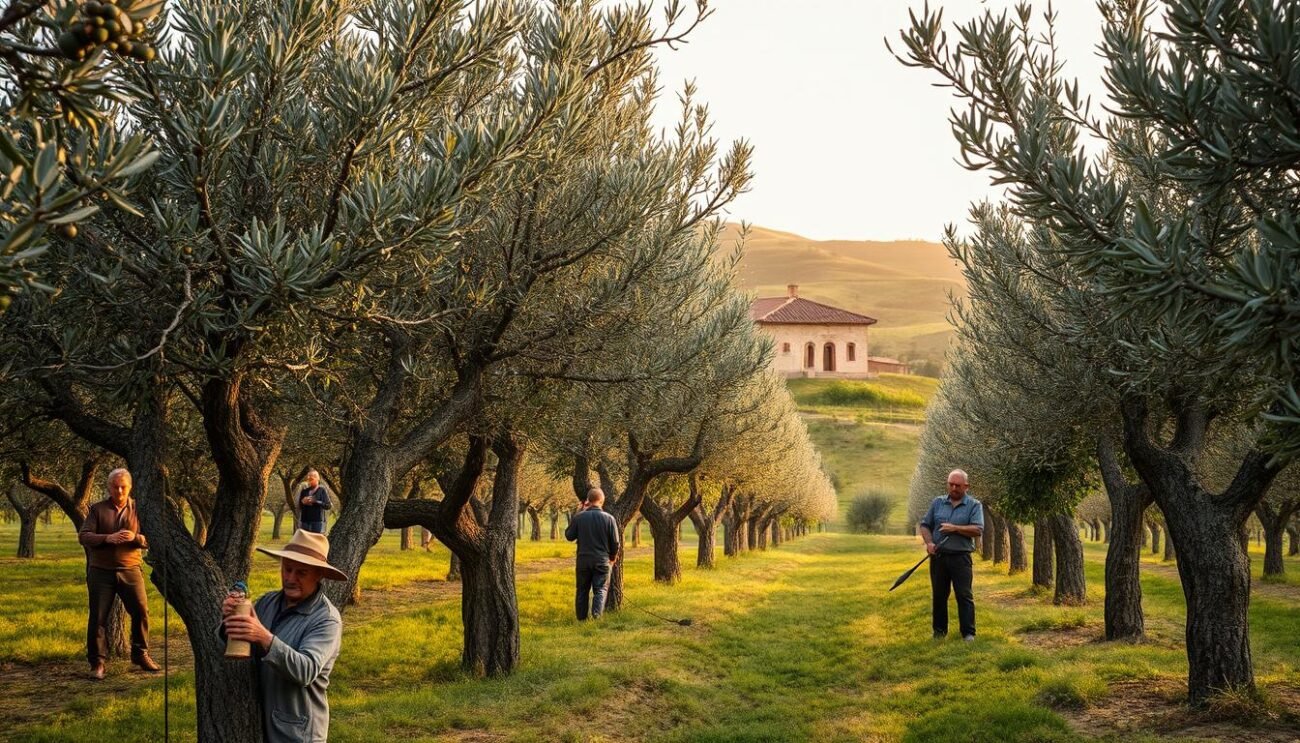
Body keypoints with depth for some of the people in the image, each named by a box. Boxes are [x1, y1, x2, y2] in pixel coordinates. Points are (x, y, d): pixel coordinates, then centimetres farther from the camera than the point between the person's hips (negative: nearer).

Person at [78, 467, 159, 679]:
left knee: (141, 612, 0)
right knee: (98, 617, 0)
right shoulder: (97, 509, 3)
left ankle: (141, 655, 17)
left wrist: (136, 538, -19)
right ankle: (97, 662, 9)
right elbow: (83, 536, -6)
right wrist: (108, 538, -22)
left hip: (130, 569, 1)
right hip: (101, 571, -1)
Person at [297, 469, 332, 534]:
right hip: (305, 521, 4)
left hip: (318, 521, -4)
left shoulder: (322, 490, 1)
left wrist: (315, 502, -15)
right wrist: (303, 502, -4)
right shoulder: (304, 491, 13)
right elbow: (298, 507, 19)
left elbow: (328, 506, -6)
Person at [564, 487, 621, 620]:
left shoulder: (579, 517, -7)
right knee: (600, 589, 3)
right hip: (602, 560, -1)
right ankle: (597, 615, -13)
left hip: (583, 559, 1)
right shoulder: (609, 518, -8)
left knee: (583, 590, 13)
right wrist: (613, 557, 17)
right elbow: (615, 542, -2)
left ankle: (582, 618, 18)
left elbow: (569, 536, 7)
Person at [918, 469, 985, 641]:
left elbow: (978, 530, -11)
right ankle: (939, 631, 18)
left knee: (965, 596, -4)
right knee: (939, 596, 9)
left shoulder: (974, 505, 1)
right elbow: (925, 525, 12)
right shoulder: (938, 502, 11)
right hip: (938, 557, 3)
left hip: (961, 558, -3)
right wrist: (928, 542, -6)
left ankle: (968, 633, 0)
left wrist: (955, 528, -17)